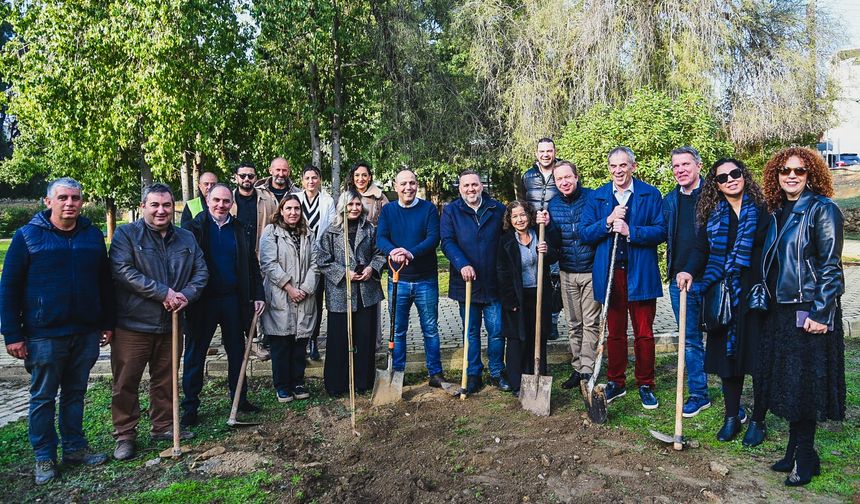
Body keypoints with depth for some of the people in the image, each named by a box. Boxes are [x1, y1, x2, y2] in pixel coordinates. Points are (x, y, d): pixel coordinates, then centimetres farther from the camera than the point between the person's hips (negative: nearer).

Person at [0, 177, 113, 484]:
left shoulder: (93, 235, 5)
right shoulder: (27, 236, -4)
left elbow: (104, 283, 11)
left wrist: (107, 323, 10)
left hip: (86, 333, 3)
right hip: (44, 335, -3)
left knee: (75, 393, 14)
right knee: (43, 398, 8)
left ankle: (75, 448, 27)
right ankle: (44, 458, 21)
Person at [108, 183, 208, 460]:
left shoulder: (186, 238, 9)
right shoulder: (126, 234, -6)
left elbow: (201, 271, 6)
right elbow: (122, 270, -18)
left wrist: (186, 295, -14)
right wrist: (164, 293, -22)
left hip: (170, 324, 4)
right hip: (132, 324, -4)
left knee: (165, 380, 16)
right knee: (126, 382, 4)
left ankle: (164, 427, 31)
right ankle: (125, 435, 18)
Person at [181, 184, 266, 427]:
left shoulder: (238, 229, 8)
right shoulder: (195, 227, -3)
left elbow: (251, 264, 11)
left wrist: (257, 295, 4)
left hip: (233, 299, 4)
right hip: (202, 300, -3)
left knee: (237, 350, 12)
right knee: (195, 353, 5)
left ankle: (239, 398, 26)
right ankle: (190, 406, 16)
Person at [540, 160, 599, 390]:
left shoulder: (593, 197, -9)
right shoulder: (553, 204, 2)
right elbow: (556, 243, -1)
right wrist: (547, 225, -16)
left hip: (591, 270, -4)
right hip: (567, 272, 4)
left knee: (590, 324, 1)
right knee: (573, 325, 11)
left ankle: (587, 370, 7)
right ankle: (577, 368, 21)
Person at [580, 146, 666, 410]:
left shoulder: (651, 195, 1)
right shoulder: (597, 197, 7)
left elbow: (661, 231, -8)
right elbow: (585, 234, 1)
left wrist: (630, 231, -19)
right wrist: (608, 222, -14)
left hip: (641, 274, -2)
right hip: (609, 274, 2)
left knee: (644, 333, 5)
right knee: (615, 333, 12)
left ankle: (645, 385, 19)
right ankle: (616, 382, 24)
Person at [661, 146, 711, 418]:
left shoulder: (713, 195, -6)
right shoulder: (670, 200, 13)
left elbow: (711, 239, -14)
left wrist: (691, 271, -20)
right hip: (679, 280, 5)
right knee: (690, 340, 12)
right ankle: (698, 394, 23)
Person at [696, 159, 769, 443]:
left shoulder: (761, 210, -2)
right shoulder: (713, 217, 7)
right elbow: (710, 258, 8)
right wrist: (701, 286, -5)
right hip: (724, 297, 3)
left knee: (758, 358, 3)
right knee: (728, 355, 7)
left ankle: (757, 420, 18)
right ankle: (731, 417, 20)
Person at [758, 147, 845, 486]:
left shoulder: (822, 209, -9)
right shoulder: (777, 212, 11)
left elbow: (830, 265, -13)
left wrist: (821, 312, -17)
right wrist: (766, 300, 13)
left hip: (809, 312, -7)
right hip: (781, 311, 7)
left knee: (804, 385, 1)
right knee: (788, 381, 13)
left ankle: (805, 458, 15)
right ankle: (795, 450, 25)